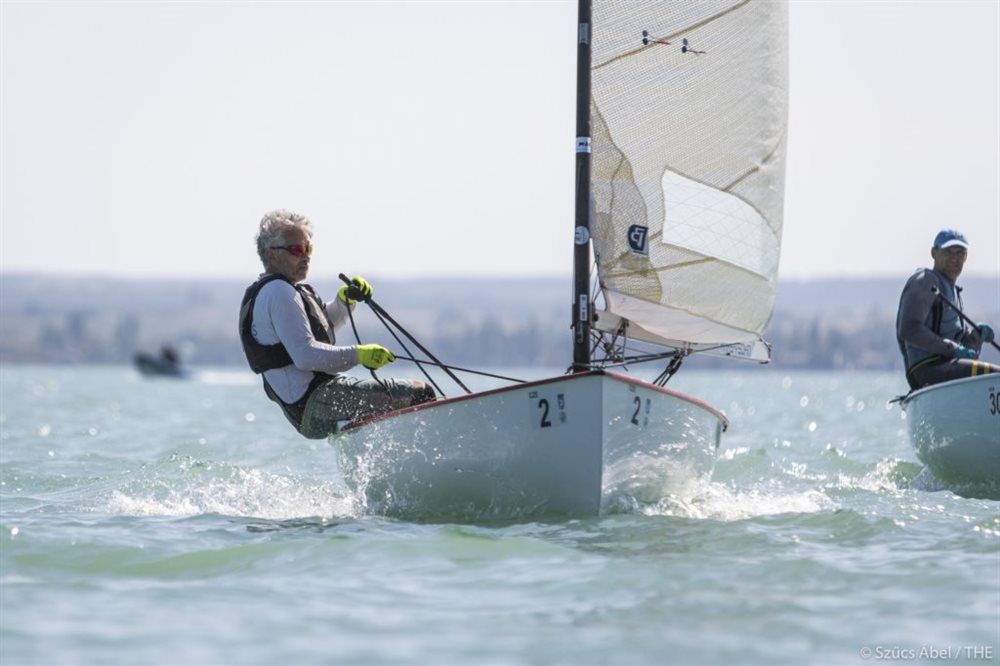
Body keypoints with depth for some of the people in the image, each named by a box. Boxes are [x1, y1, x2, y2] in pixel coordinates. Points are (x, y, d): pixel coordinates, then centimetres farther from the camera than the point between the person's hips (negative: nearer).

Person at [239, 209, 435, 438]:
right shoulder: (278, 292, -14)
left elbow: (325, 324, 34)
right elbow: (305, 355, -25)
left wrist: (345, 300, 15)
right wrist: (358, 355, -25)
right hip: (317, 406, -11)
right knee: (419, 394, -16)